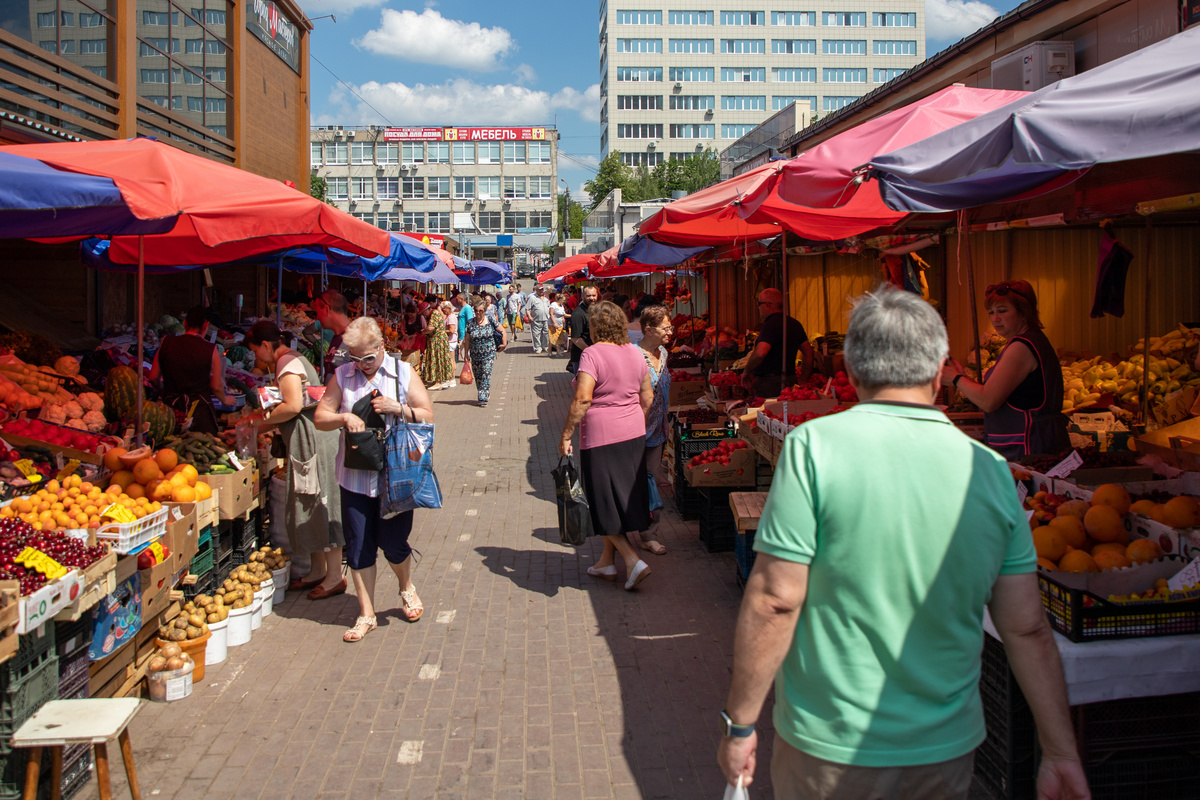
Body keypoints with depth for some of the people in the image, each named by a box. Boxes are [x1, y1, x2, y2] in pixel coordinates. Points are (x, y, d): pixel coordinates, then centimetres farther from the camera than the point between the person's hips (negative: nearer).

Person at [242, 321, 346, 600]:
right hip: (305, 441, 11)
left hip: (314, 440, -11)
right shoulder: (290, 361, 20)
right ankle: (317, 571, 23)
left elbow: (293, 406, -22)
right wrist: (255, 427, 19)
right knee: (310, 507, 14)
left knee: (320, 505, -5)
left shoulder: (288, 363, -11)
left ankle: (334, 577, 2)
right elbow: (291, 409, 22)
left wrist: (263, 418, -8)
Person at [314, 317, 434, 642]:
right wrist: (344, 418, -14)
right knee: (358, 545, 6)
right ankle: (366, 614, 20)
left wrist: (398, 408, -17)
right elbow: (320, 417, 5)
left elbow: (427, 416, 0)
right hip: (355, 476, 2)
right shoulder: (342, 376, 4)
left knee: (393, 542, 3)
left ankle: (407, 588, 36)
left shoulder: (403, 372, 1)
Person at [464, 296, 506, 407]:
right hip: (475, 355, 2)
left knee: (486, 375, -10)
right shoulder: (470, 323, 0)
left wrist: (504, 344, 3)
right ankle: (481, 396, 23)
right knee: (478, 377, 8)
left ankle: (483, 399, -9)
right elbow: (467, 339, 5)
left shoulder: (491, 321, -4)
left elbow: (503, 331, 6)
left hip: (489, 354, -2)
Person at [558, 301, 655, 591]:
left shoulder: (592, 354, -14)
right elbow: (647, 397, 11)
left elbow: (583, 398, -22)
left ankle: (633, 561, -4)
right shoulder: (635, 352, 6)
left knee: (605, 504, 4)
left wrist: (566, 435, -16)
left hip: (601, 437, -7)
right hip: (634, 435, 7)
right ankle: (607, 562, 26)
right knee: (623, 499, 15)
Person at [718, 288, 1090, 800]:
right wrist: (1061, 755, 8)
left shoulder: (813, 446, -15)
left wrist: (739, 722, -6)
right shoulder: (991, 470, -4)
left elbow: (775, 599, -17)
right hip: (946, 749, 3)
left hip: (828, 745, -3)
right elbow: (1027, 629, -2)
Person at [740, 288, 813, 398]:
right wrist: (802, 382, 22)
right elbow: (809, 354, 19)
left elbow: (760, 353, -28)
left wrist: (747, 372, -11)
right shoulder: (795, 323, 15)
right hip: (790, 380, 9)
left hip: (769, 382, -9)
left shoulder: (770, 325, -13)